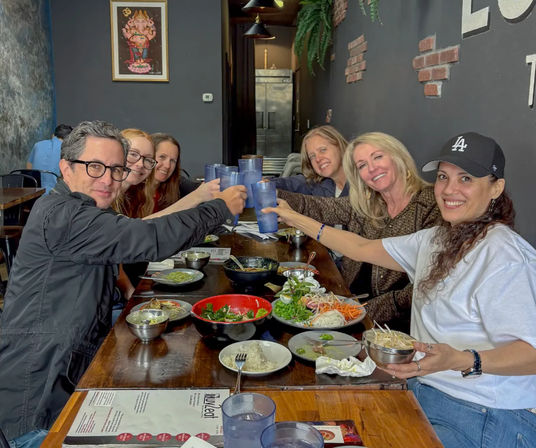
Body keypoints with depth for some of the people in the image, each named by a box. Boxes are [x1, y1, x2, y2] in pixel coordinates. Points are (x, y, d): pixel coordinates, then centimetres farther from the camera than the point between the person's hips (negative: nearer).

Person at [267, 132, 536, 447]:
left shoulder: (504, 257, -19)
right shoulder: (437, 239, 9)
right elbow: (364, 249, 16)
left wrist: (461, 361, -39)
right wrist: (297, 220, 19)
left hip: (484, 420, -7)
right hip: (424, 391, 8)